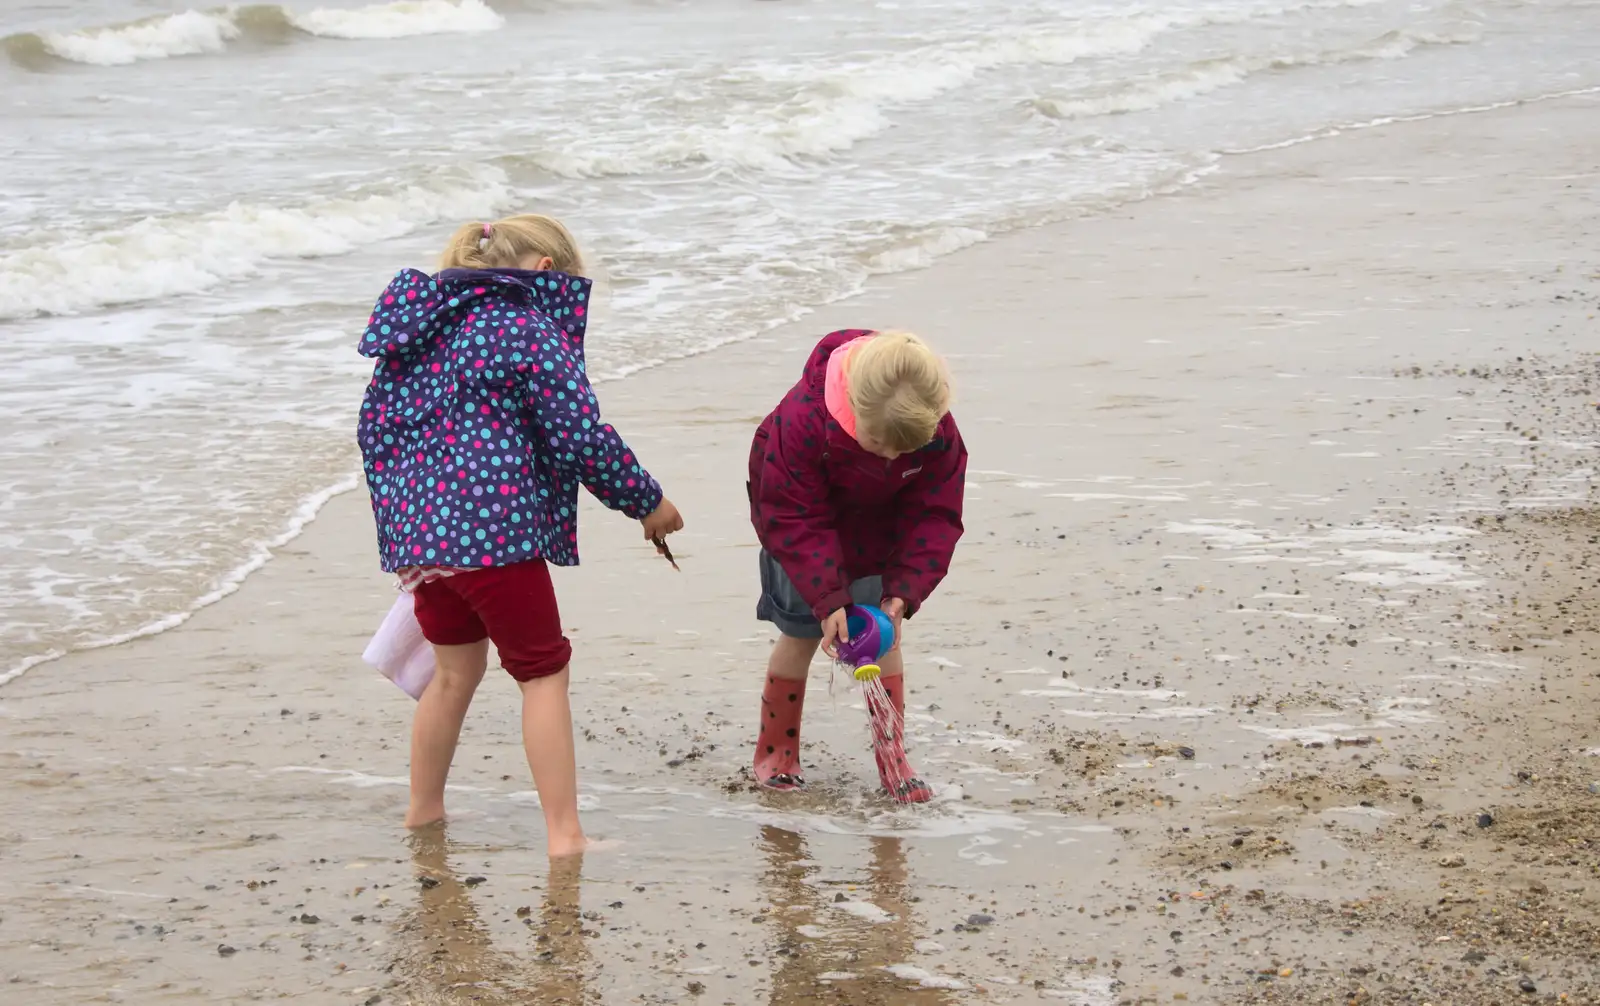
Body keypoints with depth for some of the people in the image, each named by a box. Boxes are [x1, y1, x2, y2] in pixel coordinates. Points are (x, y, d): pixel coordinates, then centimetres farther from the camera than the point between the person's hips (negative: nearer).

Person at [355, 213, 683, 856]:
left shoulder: (416, 325, 15)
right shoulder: (531, 330, -8)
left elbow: (374, 425, 19)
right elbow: (583, 438, -11)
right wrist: (646, 502, 3)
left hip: (414, 530, 7)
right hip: (493, 528, -7)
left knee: (456, 669, 23)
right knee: (543, 673, 2)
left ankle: (423, 813, 33)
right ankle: (564, 836, -1)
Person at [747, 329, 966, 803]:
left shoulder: (938, 434, -30)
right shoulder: (800, 422, -39)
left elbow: (935, 516, -21)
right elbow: (793, 520, -32)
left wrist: (904, 592, -32)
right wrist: (829, 600, -37)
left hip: (878, 539, 3)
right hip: (808, 528, -3)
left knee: (885, 634, 3)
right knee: (803, 633, 1)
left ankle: (892, 758, 10)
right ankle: (775, 754, 16)